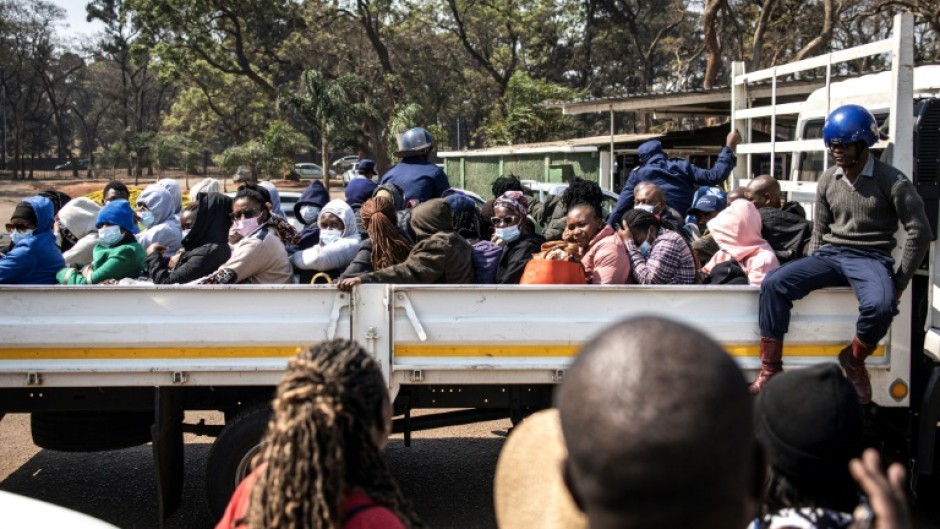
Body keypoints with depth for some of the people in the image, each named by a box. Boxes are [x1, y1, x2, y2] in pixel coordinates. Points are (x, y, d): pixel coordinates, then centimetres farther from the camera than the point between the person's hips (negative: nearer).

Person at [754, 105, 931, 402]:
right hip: (829, 255, 4)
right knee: (774, 284, -21)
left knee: (880, 306, -37)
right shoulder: (827, 182, 10)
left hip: (870, 258, -4)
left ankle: (854, 361, -5)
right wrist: (809, 270, 7)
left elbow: (920, 233, -4)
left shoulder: (891, 182, -4)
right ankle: (770, 372, -19)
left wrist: (900, 282, -6)